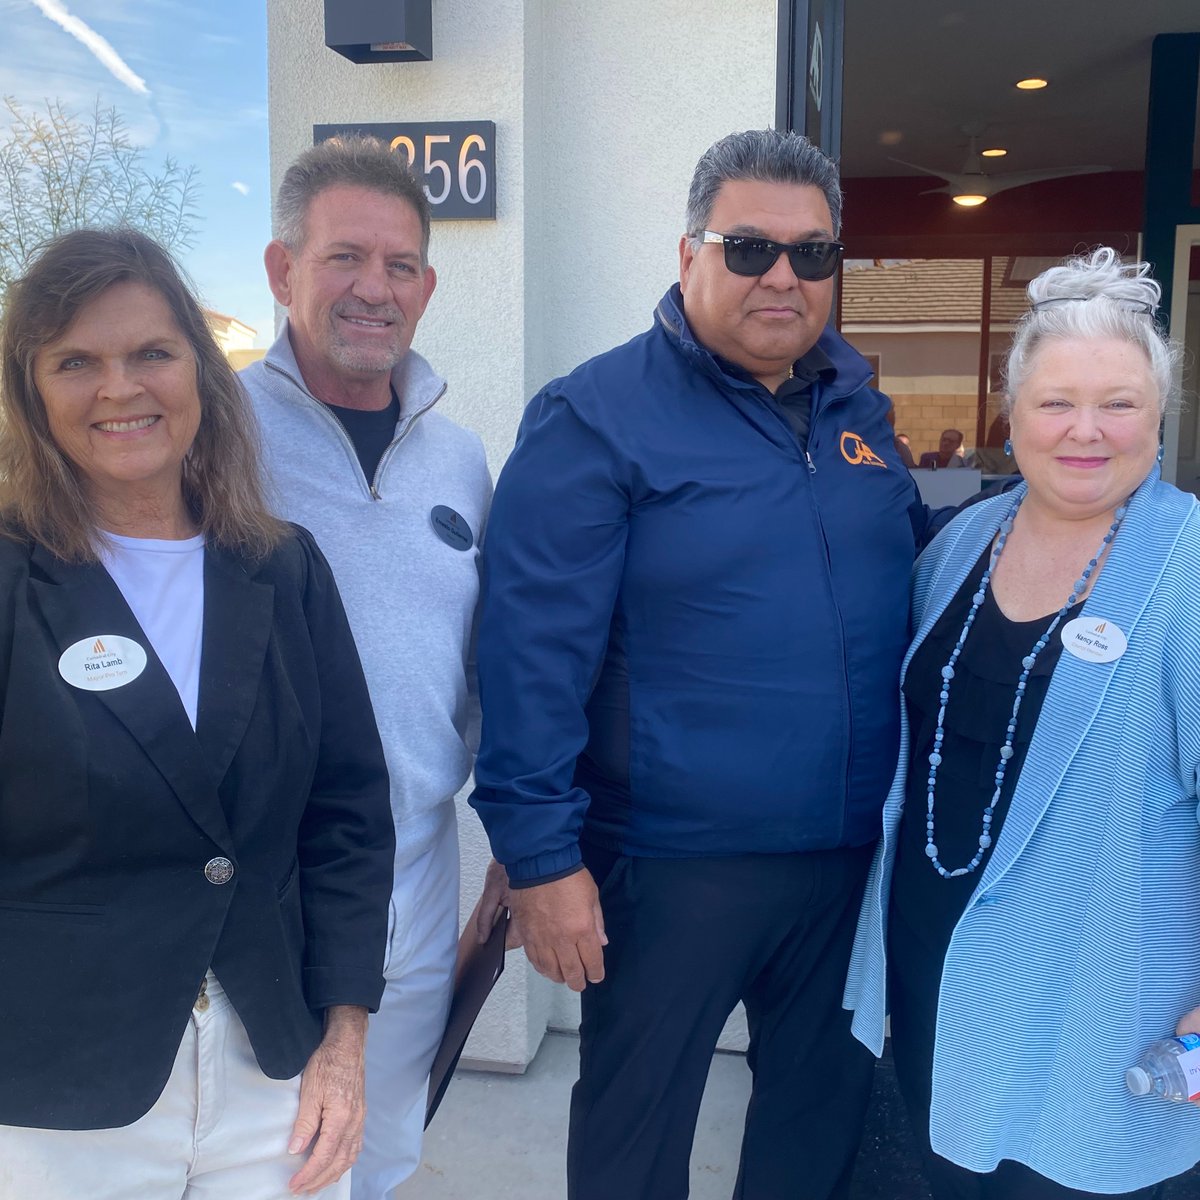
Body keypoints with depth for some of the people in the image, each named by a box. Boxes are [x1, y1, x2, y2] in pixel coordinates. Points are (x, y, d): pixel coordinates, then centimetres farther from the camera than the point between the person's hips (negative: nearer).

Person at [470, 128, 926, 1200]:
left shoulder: (859, 408, 7)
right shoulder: (597, 418, -12)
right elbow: (534, 654, -16)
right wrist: (542, 857, -18)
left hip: (853, 861, 6)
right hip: (670, 866, -5)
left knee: (827, 1111, 24)